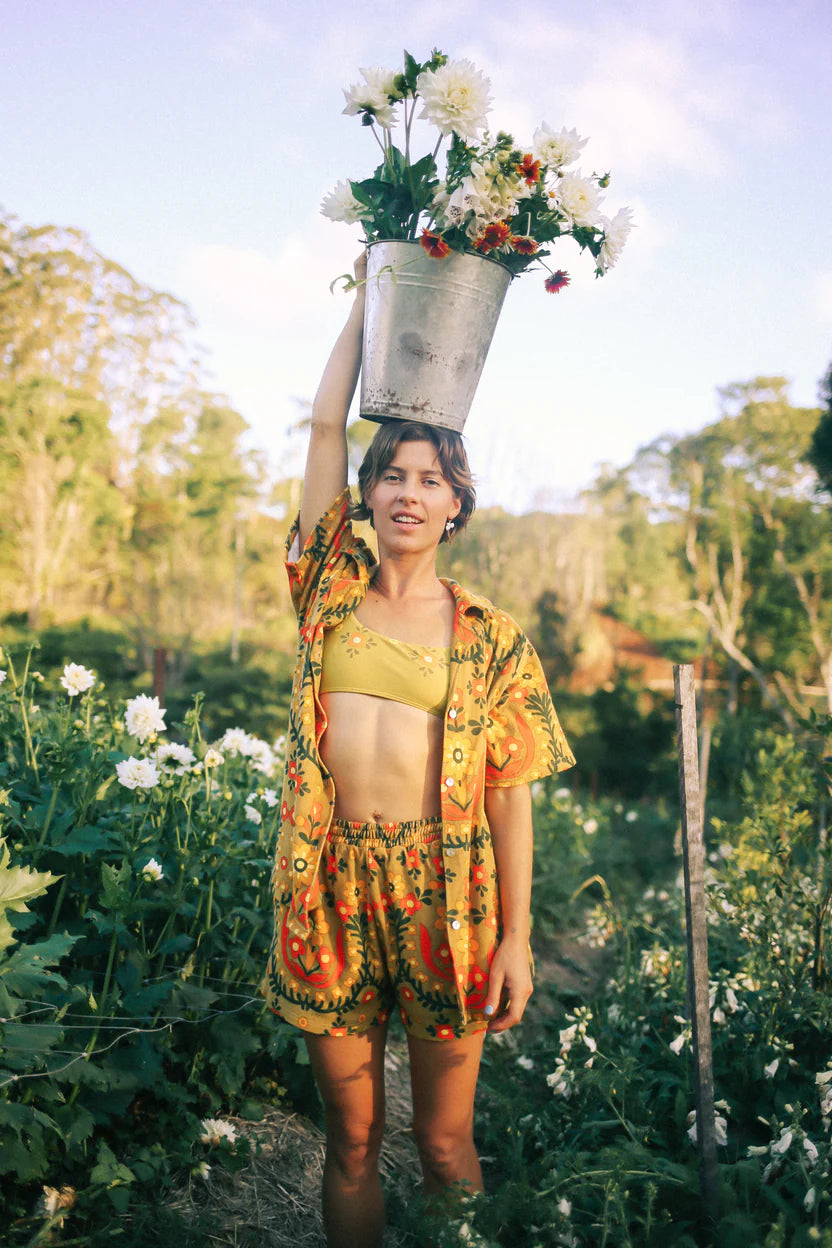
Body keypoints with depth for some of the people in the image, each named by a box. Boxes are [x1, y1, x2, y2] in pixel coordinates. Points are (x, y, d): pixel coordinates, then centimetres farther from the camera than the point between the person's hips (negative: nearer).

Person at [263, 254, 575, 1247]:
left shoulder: (491, 636, 2)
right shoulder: (332, 589, 7)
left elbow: (509, 793, 0)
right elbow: (326, 428, 4)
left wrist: (517, 937, -5)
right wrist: (367, 300, 12)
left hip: (443, 887, -1)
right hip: (331, 878, 2)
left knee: (445, 1143, 8)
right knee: (350, 1139, 12)